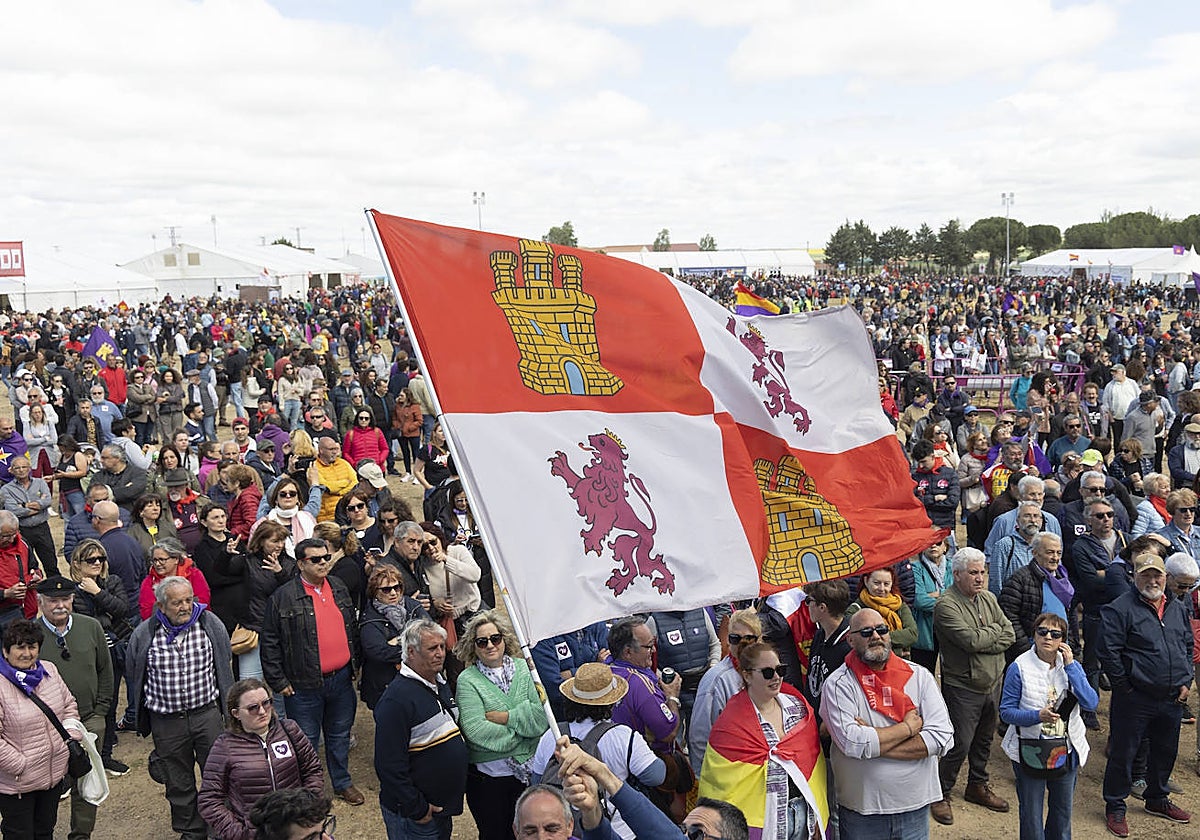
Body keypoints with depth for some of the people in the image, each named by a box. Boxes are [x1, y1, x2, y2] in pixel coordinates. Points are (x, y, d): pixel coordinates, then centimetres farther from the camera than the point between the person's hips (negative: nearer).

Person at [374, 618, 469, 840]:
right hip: (412, 816, -8)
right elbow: (389, 765, -25)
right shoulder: (397, 698, -23)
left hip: (444, 806, 8)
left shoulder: (440, 684, 7)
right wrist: (417, 809, -21)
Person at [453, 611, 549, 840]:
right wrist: (522, 725, -13)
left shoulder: (523, 668, 1)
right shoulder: (467, 680, -8)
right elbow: (476, 730, -20)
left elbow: (541, 716, -9)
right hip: (488, 776, -3)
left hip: (528, 770, 3)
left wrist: (504, 717, -18)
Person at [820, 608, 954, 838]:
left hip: (916, 806, 2)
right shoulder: (838, 685, -9)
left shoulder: (920, 676, 0)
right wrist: (909, 726, -12)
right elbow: (852, 743, -21)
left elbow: (942, 737, -10)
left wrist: (874, 744, -16)